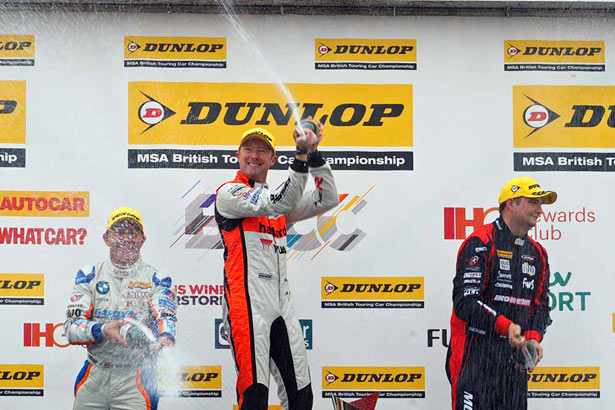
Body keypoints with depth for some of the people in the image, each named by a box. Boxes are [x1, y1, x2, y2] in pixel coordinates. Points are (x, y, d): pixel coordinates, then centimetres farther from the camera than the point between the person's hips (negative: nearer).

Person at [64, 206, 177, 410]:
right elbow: (71, 327, -4)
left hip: (136, 380, -2)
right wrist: (102, 330, -24)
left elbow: (165, 317, -16)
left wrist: (165, 338, -38)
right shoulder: (89, 276, 4)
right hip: (93, 378, 2)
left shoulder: (157, 280, 0)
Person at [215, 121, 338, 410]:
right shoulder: (229, 193, 0)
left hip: (282, 306, 7)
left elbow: (328, 200, 15)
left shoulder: (278, 202, 22)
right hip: (248, 305, -7)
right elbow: (280, 202, -16)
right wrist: (301, 156, -22)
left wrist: (314, 155, 5)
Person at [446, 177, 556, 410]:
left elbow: (540, 305, 16)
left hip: (515, 360, 7)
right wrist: (505, 326, -28)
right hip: (475, 358, -7)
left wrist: (533, 337, -3)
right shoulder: (480, 244, -11)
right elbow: (465, 301, -19)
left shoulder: (537, 254, 14)